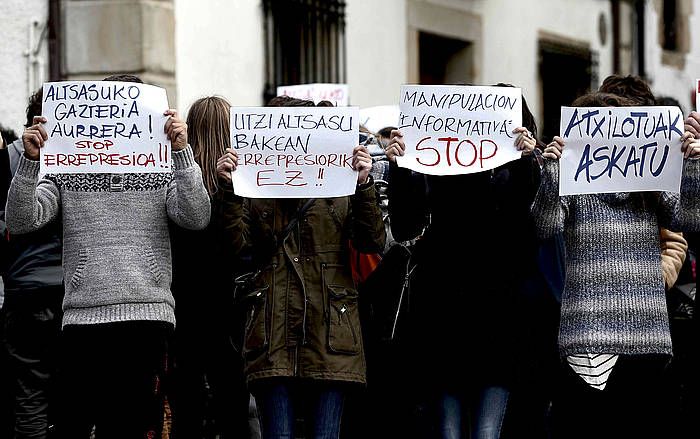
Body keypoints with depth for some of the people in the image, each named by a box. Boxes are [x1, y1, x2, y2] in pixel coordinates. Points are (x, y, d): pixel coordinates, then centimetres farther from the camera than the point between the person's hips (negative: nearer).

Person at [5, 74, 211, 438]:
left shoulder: (162, 173, 11)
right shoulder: (67, 173, 12)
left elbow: (196, 218, -5)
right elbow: (21, 222, 1)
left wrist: (182, 151, -13)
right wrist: (31, 160, -11)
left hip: (147, 317, 0)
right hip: (81, 320, 0)